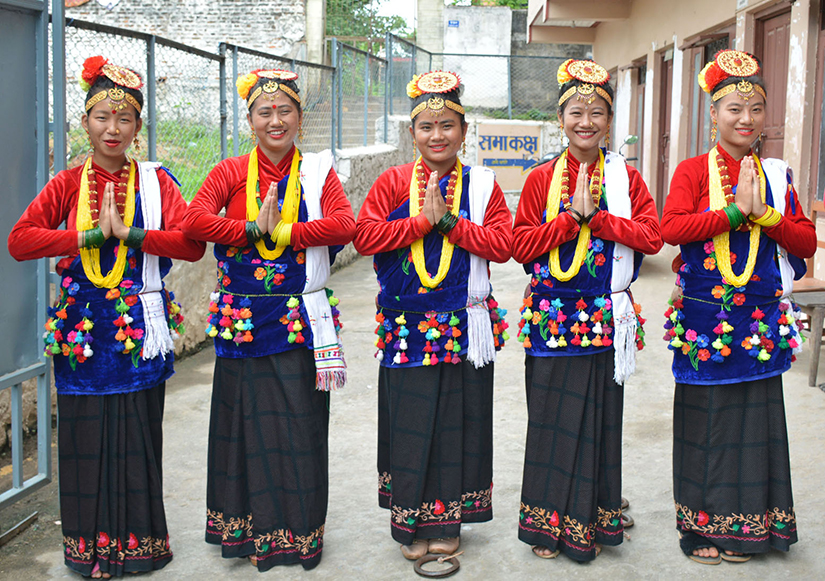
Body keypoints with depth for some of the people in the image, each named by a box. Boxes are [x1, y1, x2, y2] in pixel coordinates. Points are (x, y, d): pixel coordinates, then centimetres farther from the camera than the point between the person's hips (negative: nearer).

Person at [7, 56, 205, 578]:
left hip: (140, 329, -1)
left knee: (137, 435, 3)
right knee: (87, 436, 4)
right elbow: (19, 240, -7)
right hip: (82, 329, 1)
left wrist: (128, 232, -17)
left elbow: (192, 243, -9)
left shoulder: (156, 181, 4)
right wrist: (92, 236, -15)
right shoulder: (67, 184, 6)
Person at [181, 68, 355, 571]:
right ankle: (247, 526, 22)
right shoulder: (231, 172, 5)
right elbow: (194, 220, -11)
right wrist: (254, 230, -17)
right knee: (246, 420, 7)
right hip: (242, 319, 1)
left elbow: (345, 224, -13)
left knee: (298, 421, 3)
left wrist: (280, 232, -16)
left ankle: (298, 531, 18)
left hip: (299, 322, -1)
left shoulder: (318, 171, 5)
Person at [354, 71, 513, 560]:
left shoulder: (482, 185, 6)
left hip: (465, 327, 0)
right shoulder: (393, 182, 6)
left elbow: (502, 244, -5)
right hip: (404, 325, 0)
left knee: (456, 421, 6)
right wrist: (423, 221, -13)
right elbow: (365, 235, -6)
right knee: (408, 422, 4)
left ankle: (446, 522, 20)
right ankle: (412, 524, 18)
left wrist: (449, 221, -13)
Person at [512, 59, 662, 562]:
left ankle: (593, 521, 20)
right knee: (553, 417, 4)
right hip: (552, 316, 0)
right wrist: (572, 216, -13)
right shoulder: (542, 179, 4)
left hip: (605, 318, 1)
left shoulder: (627, 178, 6)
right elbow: (521, 245, -3)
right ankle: (550, 524, 17)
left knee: (600, 417, 6)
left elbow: (651, 236, -6)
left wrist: (595, 215, -14)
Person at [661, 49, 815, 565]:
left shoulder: (777, 175, 11)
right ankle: (703, 525, 17)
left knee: (756, 416, 7)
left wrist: (765, 214, -10)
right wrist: (736, 211, -18)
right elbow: (671, 227, -16)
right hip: (705, 317, -3)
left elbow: (807, 242, 5)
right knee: (707, 419, 4)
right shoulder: (693, 171, 0)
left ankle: (745, 526, 20)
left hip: (759, 318, 3)